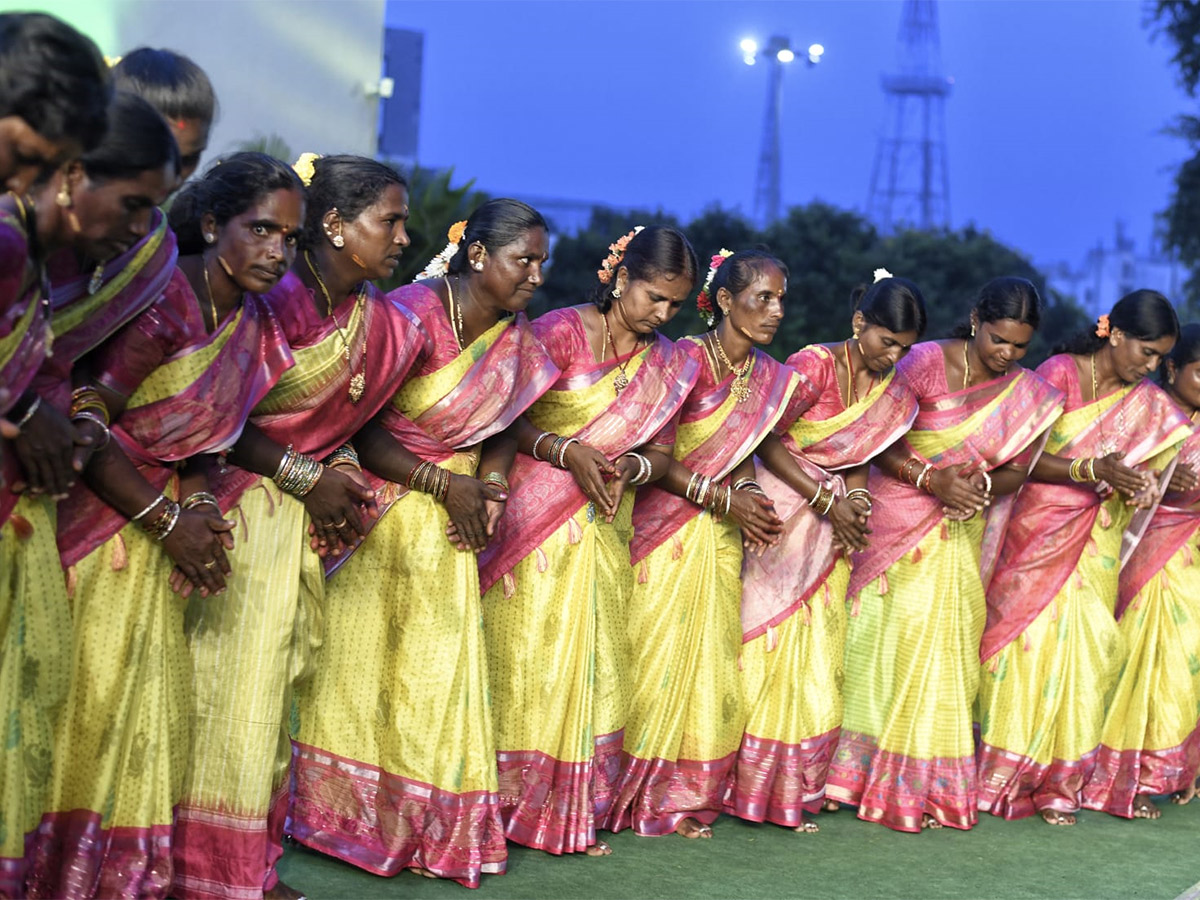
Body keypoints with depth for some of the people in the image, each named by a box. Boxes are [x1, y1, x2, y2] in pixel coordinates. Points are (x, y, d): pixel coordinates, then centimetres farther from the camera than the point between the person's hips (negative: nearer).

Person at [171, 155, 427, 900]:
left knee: (280, 685, 10)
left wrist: (343, 470, -4)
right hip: (239, 511, -7)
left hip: (304, 520, 7)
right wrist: (302, 476, -14)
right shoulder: (275, 301, -16)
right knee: (229, 687, -5)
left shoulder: (381, 322, 7)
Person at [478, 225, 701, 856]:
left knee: (595, 664, 5)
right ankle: (507, 804, 5)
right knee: (527, 659, -4)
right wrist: (566, 451, -23)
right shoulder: (562, 331, -7)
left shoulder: (669, 364, 10)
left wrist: (631, 465, -10)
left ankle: (576, 812, 13)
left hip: (606, 530, 5)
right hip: (537, 522, -5)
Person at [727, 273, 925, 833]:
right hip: (782, 510, -6)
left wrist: (857, 502, -7)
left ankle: (793, 791, 11)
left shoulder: (891, 387, 7)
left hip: (831, 529, 6)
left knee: (819, 656, 4)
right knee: (770, 645, -4)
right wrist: (826, 502, -12)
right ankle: (749, 787, 5)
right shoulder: (813, 365, -13)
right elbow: (768, 441, -13)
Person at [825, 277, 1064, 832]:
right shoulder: (925, 362, -10)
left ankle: (932, 784, 10)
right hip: (896, 524, -3)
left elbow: (1019, 469, 6)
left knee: (947, 650, 0)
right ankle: (869, 771, 8)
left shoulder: (1029, 393, 2)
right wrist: (931, 479, -22)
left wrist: (983, 483, -15)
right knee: (889, 642, -2)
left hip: (959, 535, 3)